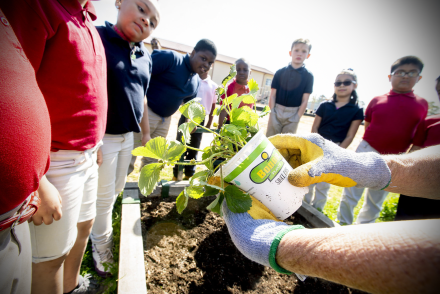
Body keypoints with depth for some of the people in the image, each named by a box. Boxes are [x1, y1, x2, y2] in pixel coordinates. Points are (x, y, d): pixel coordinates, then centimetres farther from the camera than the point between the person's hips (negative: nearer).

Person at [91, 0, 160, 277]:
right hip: (102, 136, -6)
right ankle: (101, 247, 33)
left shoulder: (146, 57, 8)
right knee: (105, 196, 8)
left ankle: (99, 224, 45)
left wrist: (146, 134, 16)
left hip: (128, 137, 6)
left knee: (117, 189, 20)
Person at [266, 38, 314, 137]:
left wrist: (297, 118, -7)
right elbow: (272, 95, 1)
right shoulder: (280, 72, 3)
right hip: (276, 111, 1)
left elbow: (305, 101, -1)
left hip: (293, 114, 0)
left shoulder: (308, 76, 2)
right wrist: (271, 113, -5)